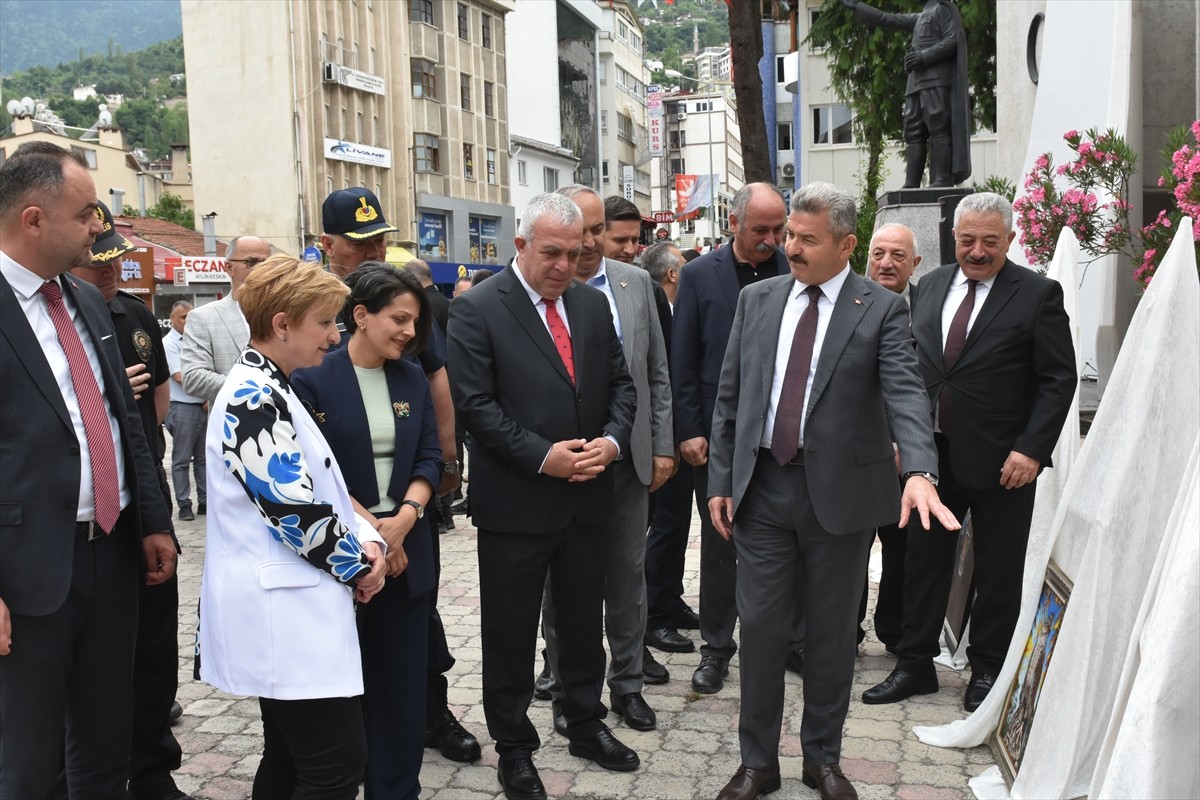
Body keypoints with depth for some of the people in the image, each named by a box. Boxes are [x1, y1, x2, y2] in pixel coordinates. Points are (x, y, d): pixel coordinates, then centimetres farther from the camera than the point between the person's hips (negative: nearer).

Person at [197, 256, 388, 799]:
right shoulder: (254, 397, -17)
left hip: (287, 608, 10)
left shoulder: (269, 389, 14)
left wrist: (368, 540, 1)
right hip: (283, 611, -10)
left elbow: (317, 489, 16)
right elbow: (296, 509, -21)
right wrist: (358, 565, -6)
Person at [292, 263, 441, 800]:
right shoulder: (313, 379, -9)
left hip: (405, 550, 4)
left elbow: (429, 458, 5)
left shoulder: (412, 379, 6)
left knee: (403, 680, 9)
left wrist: (405, 517, -11)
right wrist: (369, 528, -14)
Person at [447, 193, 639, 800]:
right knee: (510, 631, 10)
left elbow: (620, 383, 8)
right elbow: (475, 403, -15)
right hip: (515, 500, -5)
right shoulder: (477, 309, -10)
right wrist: (543, 456, -20)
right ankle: (514, 748, 29)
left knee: (584, 618, 20)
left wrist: (612, 440, -10)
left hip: (586, 498, 5)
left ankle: (585, 725, 40)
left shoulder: (593, 303, 6)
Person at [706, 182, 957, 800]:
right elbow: (729, 396, 8)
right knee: (760, 627, 7)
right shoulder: (757, 299, 7)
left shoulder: (881, 309, -3)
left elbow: (905, 393, -16)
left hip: (840, 492, -2)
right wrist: (720, 480, 3)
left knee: (832, 631, 12)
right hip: (762, 488, 2)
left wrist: (919, 472, -33)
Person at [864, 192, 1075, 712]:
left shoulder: (1038, 294, -5)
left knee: (998, 572, 10)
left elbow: (1059, 380, -7)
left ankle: (987, 670, 28)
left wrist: (1031, 450, -15)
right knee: (923, 561, 11)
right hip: (932, 454, 4)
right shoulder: (930, 285, 8)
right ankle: (915, 665, 25)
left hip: (1002, 462, -4)